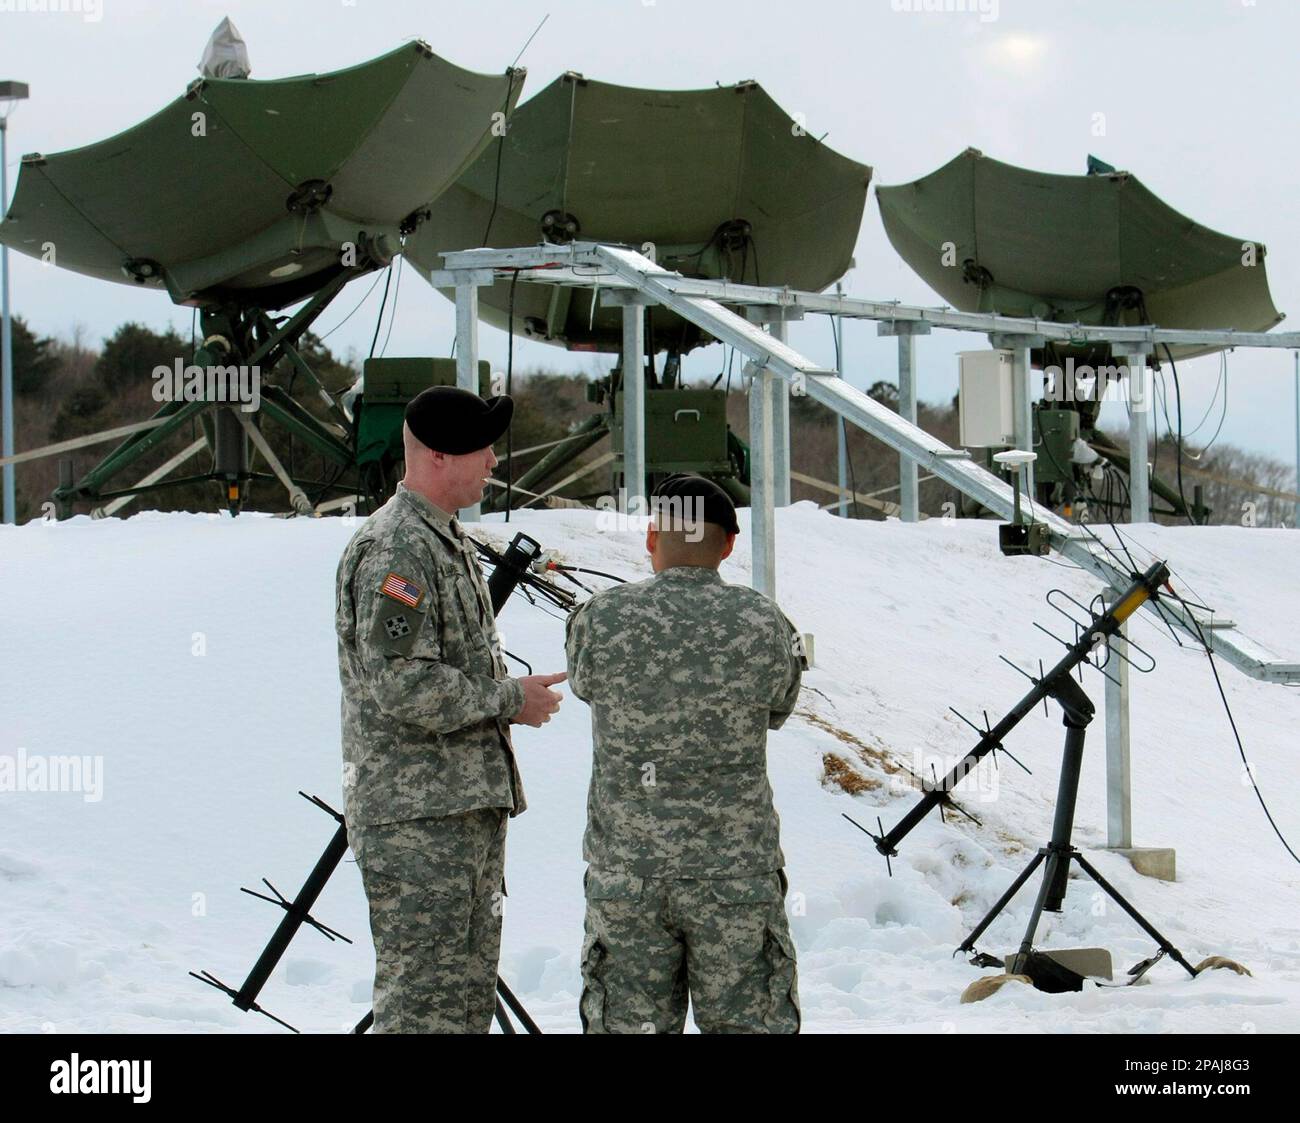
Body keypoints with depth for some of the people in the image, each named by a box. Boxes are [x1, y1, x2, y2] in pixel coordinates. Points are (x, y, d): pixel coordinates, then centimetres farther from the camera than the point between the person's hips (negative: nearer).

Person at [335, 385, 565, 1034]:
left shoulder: (447, 541, 18)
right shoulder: (394, 547, -15)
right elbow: (398, 681, -24)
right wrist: (509, 700, -14)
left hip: (469, 806, 10)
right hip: (416, 813, -10)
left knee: (467, 997, 13)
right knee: (421, 1002, -10)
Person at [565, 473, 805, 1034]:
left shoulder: (600, 620, -8)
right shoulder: (766, 625, -6)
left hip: (625, 869, 0)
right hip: (738, 871, 0)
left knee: (630, 1022, 8)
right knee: (747, 1021, 8)